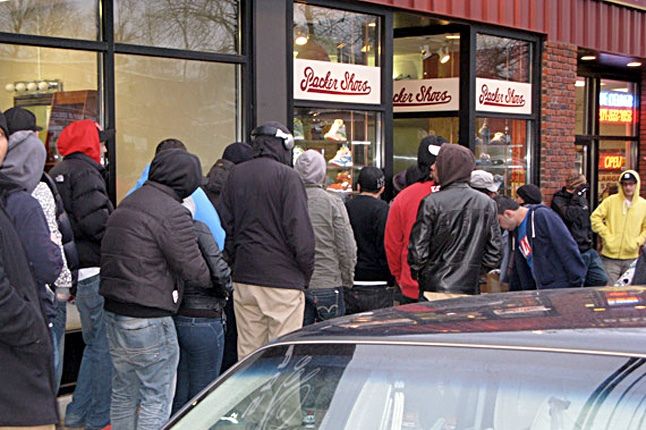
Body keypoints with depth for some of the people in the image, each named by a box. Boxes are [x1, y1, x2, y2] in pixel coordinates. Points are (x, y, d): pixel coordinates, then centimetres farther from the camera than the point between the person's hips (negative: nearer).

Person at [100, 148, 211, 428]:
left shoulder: (126, 204, 14)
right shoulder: (172, 213, -16)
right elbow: (193, 269, -14)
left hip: (113, 311, 9)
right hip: (149, 319, -9)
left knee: (124, 392, 19)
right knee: (157, 399, 1)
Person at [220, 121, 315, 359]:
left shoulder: (235, 175, 8)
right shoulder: (287, 176, -9)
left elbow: (227, 226, 12)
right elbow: (300, 230, -11)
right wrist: (306, 273, 0)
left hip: (244, 278, 6)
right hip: (283, 279, -5)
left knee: (247, 352, 10)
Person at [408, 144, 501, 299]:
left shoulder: (431, 203, -9)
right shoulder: (487, 203, 4)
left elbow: (418, 251, -8)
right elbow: (493, 253, 7)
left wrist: (417, 275, 9)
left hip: (434, 292, -3)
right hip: (470, 291, 3)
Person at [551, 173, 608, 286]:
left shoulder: (582, 199, 12)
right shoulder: (558, 200, -13)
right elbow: (569, 215, -31)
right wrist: (577, 196, -26)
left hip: (589, 250, 8)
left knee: (601, 280, 7)